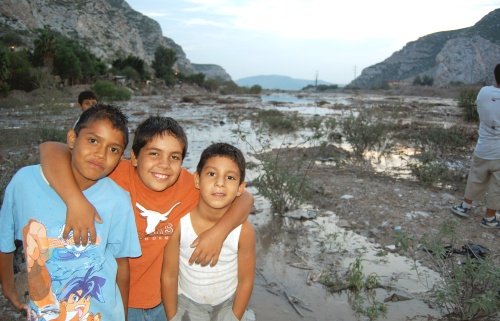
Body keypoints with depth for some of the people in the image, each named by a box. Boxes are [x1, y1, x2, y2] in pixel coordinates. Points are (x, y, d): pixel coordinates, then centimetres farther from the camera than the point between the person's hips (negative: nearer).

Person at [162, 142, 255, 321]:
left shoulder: (244, 231, -24)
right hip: (187, 303, 0)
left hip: (227, 304, 0)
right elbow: (169, 275, -11)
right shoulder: (178, 224, -24)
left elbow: (246, 280, -11)